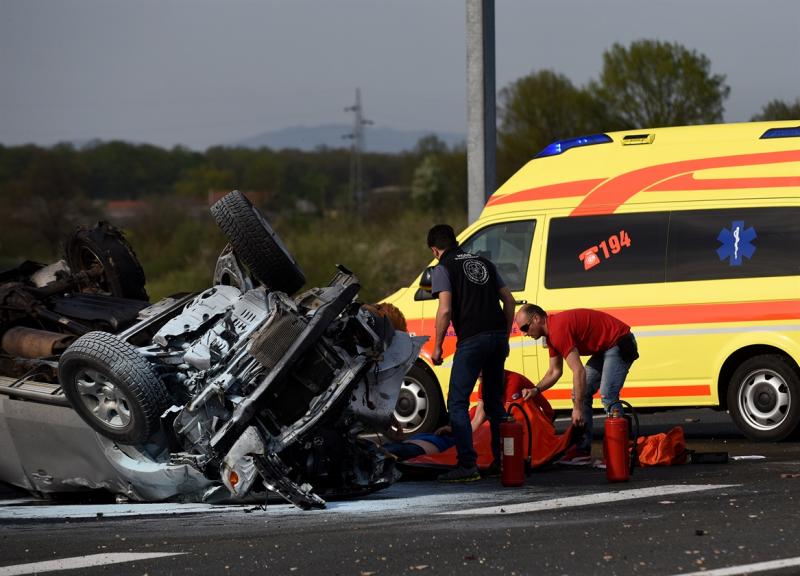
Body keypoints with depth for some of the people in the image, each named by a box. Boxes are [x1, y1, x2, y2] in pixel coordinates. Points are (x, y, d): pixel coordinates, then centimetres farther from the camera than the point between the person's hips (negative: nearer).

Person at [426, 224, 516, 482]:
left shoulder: (443, 269, 1)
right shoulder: (484, 263, 20)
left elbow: (445, 310, -10)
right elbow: (509, 300, 17)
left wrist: (437, 346, -2)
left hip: (472, 339, -7)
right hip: (498, 335, 7)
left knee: (457, 403, -3)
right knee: (494, 401, 19)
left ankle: (467, 465, -13)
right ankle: (502, 460, 20)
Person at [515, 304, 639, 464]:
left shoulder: (558, 330, -25)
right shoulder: (551, 332, 8)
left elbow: (579, 371, -29)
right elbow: (554, 371, 18)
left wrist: (578, 409, -26)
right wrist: (536, 390, 2)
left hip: (619, 344, -11)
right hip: (604, 349, 11)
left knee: (607, 396, -22)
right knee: (580, 393, 9)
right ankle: (583, 450, 8)